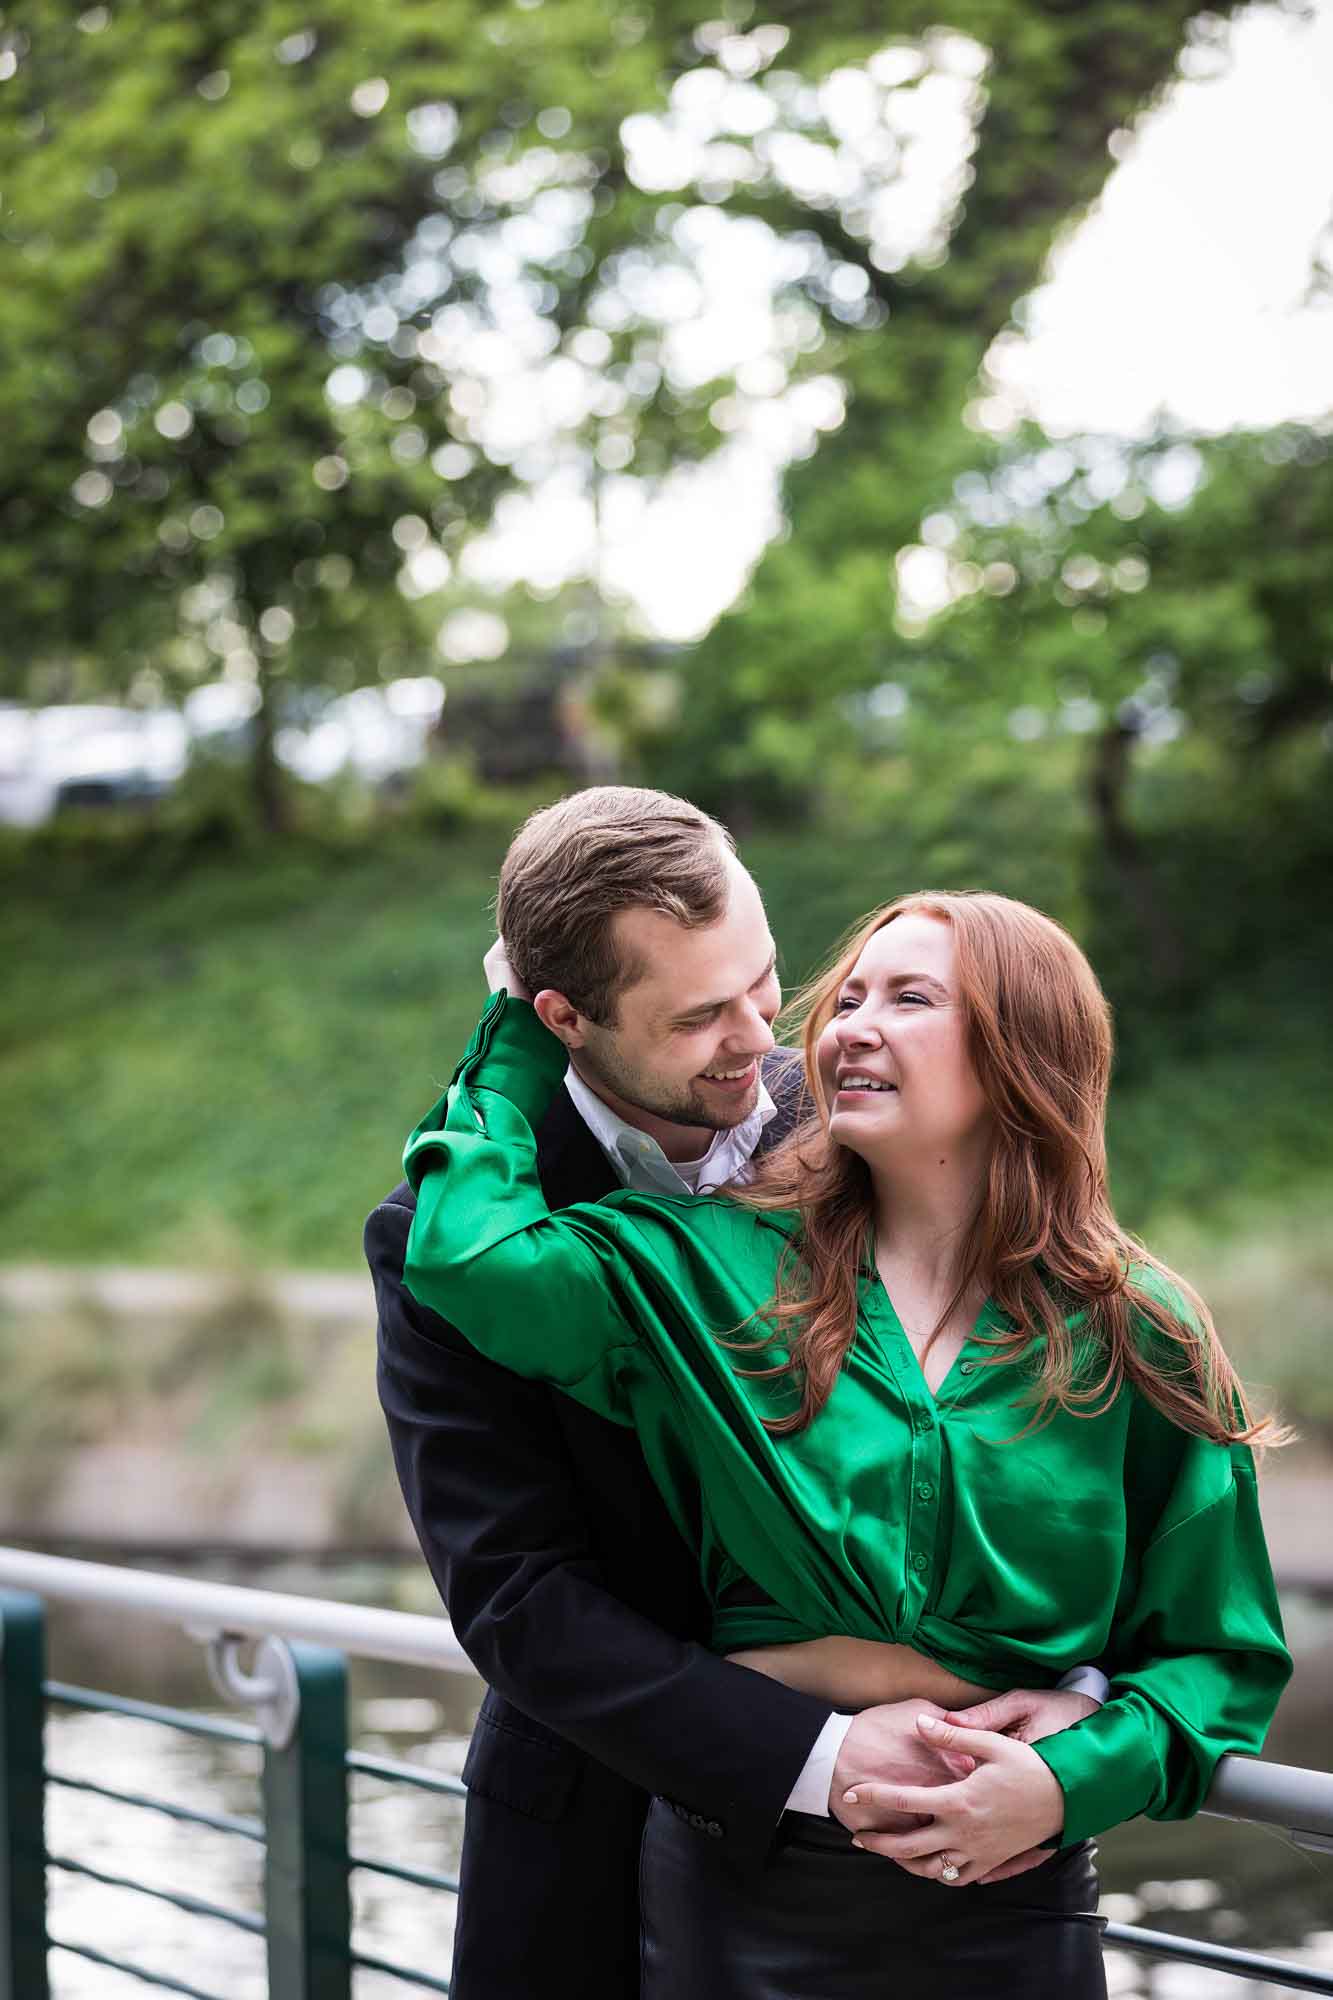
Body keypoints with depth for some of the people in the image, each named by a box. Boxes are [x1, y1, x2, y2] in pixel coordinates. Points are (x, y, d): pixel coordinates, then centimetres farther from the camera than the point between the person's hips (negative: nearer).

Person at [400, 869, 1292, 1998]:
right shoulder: (723, 1268, -1)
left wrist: (1068, 1781, -15)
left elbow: (1218, 1654, 2)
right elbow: (473, 1254, -16)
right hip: (743, 1877, 1)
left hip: (1012, 1890, 0)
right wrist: (524, 1040, -3)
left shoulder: (1139, 1339, -1)